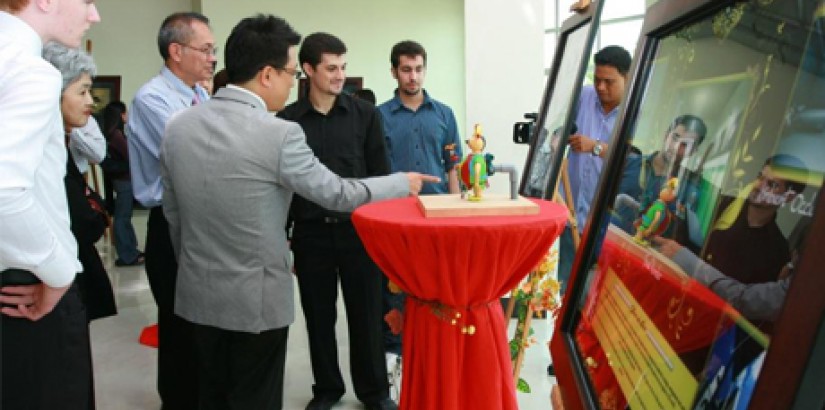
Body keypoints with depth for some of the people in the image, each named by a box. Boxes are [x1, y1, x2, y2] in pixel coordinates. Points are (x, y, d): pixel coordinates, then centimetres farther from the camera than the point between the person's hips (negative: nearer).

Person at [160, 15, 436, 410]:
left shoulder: (177, 126, -2)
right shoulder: (278, 133, -21)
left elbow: (173, 212, 8)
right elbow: (337, 193, -11)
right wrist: (402, 182, 4)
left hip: (197, 291, 6)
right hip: (255, 298, -6)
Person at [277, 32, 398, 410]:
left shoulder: (365, 114, 1)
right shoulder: (288, 120, 1)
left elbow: (380, 174, 2)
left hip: (359, 229, 0)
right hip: (310, 233, 1)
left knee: (365, 314, 8)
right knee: (318, 317, 12)